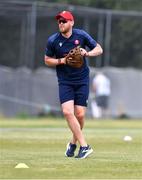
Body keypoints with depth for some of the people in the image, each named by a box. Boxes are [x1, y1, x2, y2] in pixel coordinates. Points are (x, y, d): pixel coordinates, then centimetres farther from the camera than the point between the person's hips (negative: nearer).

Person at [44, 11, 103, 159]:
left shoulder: (81, 35, -4)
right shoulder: (52, 41, -5)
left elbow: (99, 49, 4)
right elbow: (47, 60, 7)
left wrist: (87, 53, -17)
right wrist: (62, 61, -12)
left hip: (82, 80, 0)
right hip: (65, 81, 0)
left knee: (80, 114, -3)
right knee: (67, 112, -19)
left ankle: (73, 143, 24)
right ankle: (84, 146, -15)